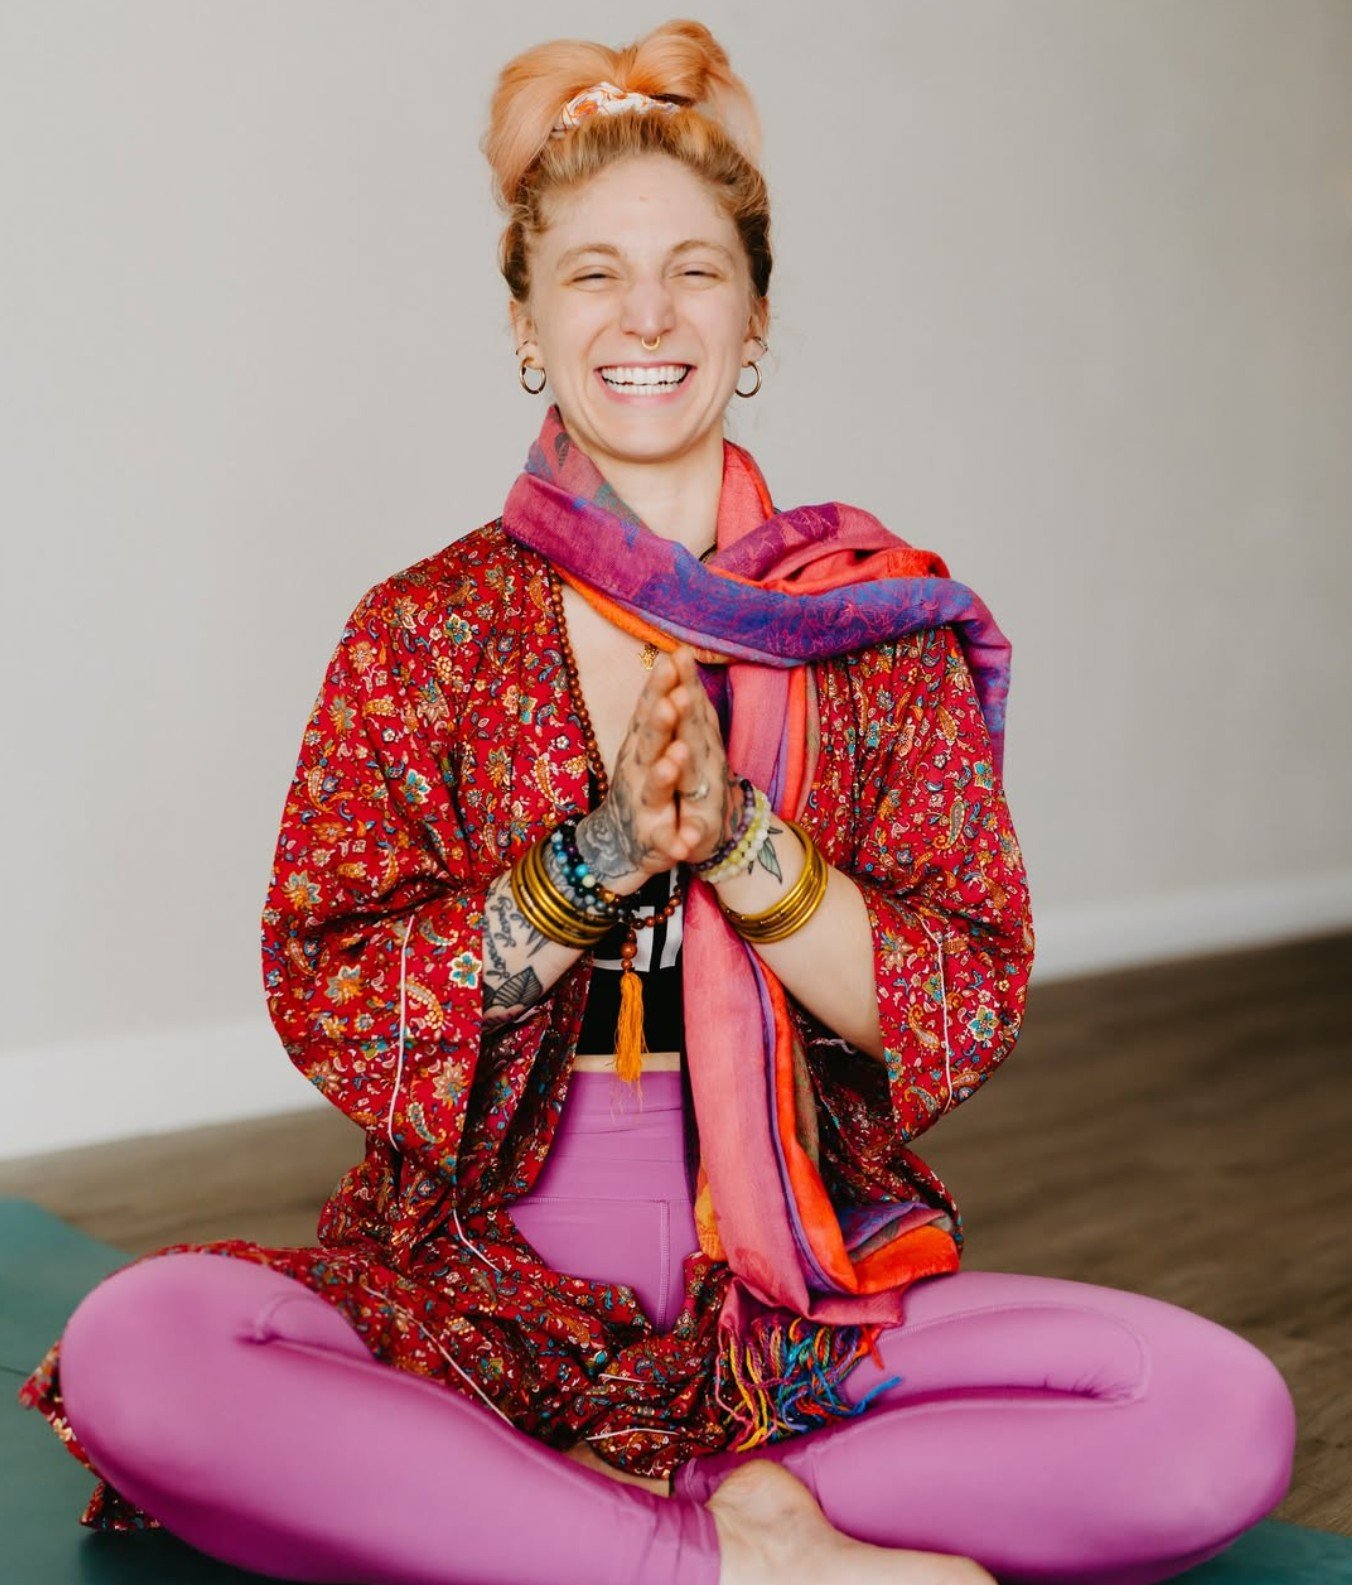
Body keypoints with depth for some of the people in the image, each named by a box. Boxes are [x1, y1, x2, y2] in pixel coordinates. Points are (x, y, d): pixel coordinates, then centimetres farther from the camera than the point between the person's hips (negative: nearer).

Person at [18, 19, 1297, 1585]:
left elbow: (967, 1016, -2)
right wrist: (593, 859, -18)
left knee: (1226, 1414, -22)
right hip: (477, 1285, 0)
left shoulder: (889, 623, 3)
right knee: (133, 1347, -28)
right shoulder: (422, 631, 3)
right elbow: (327, 1010, -4)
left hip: (809, 1295, 1)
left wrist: (737, 835, -18)